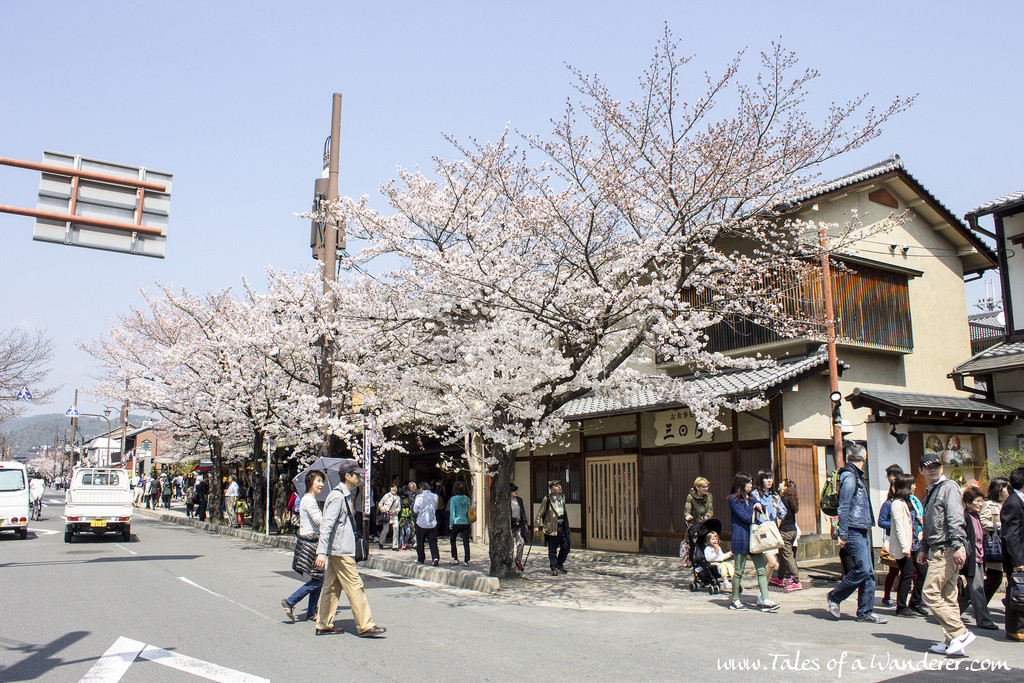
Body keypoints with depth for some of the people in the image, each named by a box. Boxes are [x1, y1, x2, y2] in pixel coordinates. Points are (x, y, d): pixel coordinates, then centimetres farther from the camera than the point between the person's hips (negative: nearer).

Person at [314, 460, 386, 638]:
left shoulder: (345, 495, 16)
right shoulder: (337, 496, -16)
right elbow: (326, 525, -23)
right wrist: (322, 552, -28)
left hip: (338, 549, 10)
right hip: (340, 551, -10)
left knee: (332, 587, 13)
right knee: (355, 587, -6)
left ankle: (324, 624, 19)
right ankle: (365, 626, -1)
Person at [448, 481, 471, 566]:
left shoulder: (453, 499, -7)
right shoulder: (467, 498, 3)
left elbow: (452, 512, -8)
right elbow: (469, 511, 8)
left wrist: (451, 524, -2)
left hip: (457, 522, -3)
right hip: (466, 522, 3)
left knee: (453, 540, 16)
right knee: (466, 542, 5)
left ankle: (455, 559, 12)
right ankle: (466, 560, 1)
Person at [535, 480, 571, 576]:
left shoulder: (562, 498, 13)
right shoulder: (547, 499, -6)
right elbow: (540, 513, -5)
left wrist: (567, 524, 22)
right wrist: (537, 526, -11)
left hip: (562, 526, 6)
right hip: (552, 527, -6)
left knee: (566, 547, 6)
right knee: (552, 549, 1)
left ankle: (560, 564, 26)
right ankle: (554, 568, 11)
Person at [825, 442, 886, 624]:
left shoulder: (856, 476, 18)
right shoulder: (849, 476, -12)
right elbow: (843, 507, -17)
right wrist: (842, 535, -19)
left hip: (862, 531, 9)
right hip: (853, 532, -9)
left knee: (868, 572, 6)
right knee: (862, 569, -11)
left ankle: (865, 612, 11)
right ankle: (834, 598, 3)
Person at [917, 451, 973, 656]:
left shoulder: (948, 487, -6)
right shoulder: (929, 492, 21)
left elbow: (956, 519, -17)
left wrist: (958, 546, -25)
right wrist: (923, 548, 21)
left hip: (947, 549, -9)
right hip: (938, 550, 9)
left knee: (931, 593, -11)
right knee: (947, 596, 9)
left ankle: (959, 633, -6)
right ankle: (953, 642, 12)